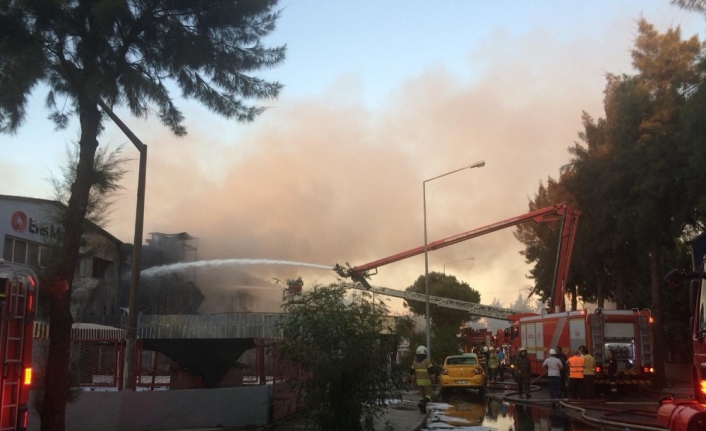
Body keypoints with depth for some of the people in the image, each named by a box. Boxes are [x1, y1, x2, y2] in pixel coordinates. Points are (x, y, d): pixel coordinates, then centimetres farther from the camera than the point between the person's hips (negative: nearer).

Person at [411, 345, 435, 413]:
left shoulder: (414, 362, 5)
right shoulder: (427, 361, -10)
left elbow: (412, 372, 8)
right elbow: (431, 371, -14)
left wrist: (414, 381, 16)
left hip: (418, 381, 5)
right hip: (426, 381, -5)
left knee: (422, 395, 16)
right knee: (428, 395, 2)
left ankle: (423, 409, 11)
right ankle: (422, 403, -24)